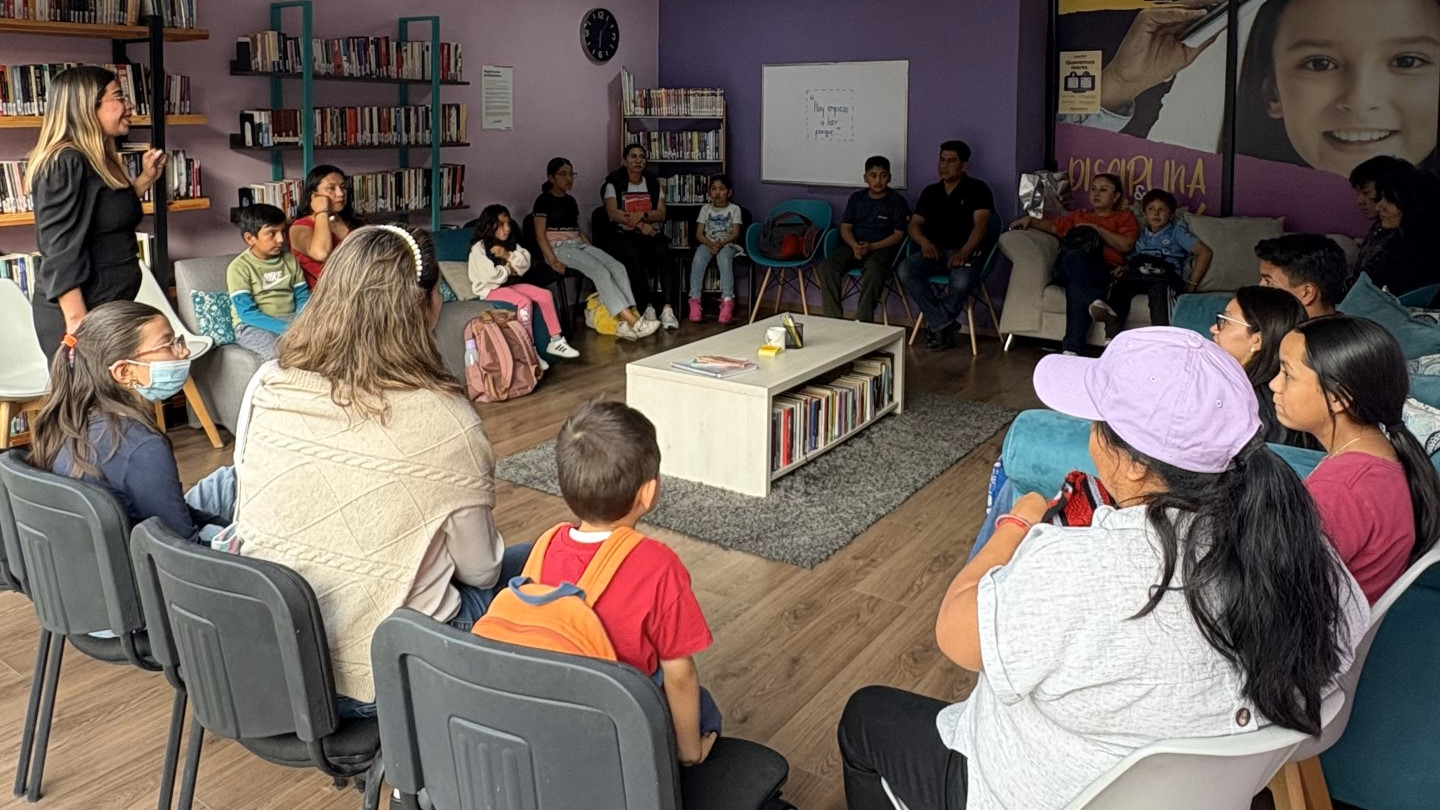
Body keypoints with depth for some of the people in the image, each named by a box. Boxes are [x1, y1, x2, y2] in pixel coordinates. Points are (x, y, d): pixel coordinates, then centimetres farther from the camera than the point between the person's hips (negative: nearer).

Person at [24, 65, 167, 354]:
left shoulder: (98, 160, 10)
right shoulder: (66, 163, -18)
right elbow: (61, 252, -23)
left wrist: (146, 178, 15)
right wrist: (78, 325, -27)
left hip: (108, 310, 10)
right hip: (82, 315, -10)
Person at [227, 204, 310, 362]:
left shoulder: (290, 259, 10)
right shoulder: (239, 267, -6)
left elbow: (302, 297, 8)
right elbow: (247, 313, -13)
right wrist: (286, 329, -25)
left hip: (290, 319, 5)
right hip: (254, 326, -5)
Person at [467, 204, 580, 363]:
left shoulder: (510, 244, 12)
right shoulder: (479, 249, -12)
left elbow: (525, 263, 1)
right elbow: (491, 276, -21)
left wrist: (508, 256, -15)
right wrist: (509, 268, -5)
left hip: (510, 284, 8)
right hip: (490, 289, -7)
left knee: (545, 295, -11)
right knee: (525, 301, -31)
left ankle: (556, 341, -8)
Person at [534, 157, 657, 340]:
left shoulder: (571, 201, 21)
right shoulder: (543, 200, -1)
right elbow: (540, 235, -7)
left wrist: (591, 249, 9)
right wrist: (553, 260, -19)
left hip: (579, 245, 7)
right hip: (559, 248, -7)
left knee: (618, 267, -19)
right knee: (600, 271, -30)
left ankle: (627, 323, -32)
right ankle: (633, 321, -37)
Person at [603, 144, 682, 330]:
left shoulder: (653, 184, 15)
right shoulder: (614, 183, 7)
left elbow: (661, 214, 4)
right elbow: (613, 213, -7)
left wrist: (642, 215, -16)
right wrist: (640, 224, -17)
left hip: (652, 233, 2)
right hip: (625, 235, -2)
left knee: (663, 253, -31)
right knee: (633, 255, -37)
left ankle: (667, 308, -41)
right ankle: (648, 306, -33)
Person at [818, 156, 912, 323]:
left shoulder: (897, 201, 0)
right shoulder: (856, 198, 12)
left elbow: (898, 235, -4)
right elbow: (845, 228, 9)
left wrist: (871, 247, -17)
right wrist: (855, 246, -13)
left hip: (882, 247, -4)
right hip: (854, 245, 4)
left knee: (873, 269, -39)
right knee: (826, 266, -24)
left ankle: (863, 321, -36)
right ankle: (833, 320, -23)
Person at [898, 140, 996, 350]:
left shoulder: (977, 189, 3)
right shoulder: (930, 192, 19)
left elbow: (980, 225, -10)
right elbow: (914, 224, 12)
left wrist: (963, 252, -27)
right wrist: (923, 241, -12)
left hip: (968, 252, -4)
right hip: (936, 252, 5)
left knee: (962, 282, -38)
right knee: (906, 269, -26)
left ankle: (936, 325, -11)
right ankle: (944, 326, -23)